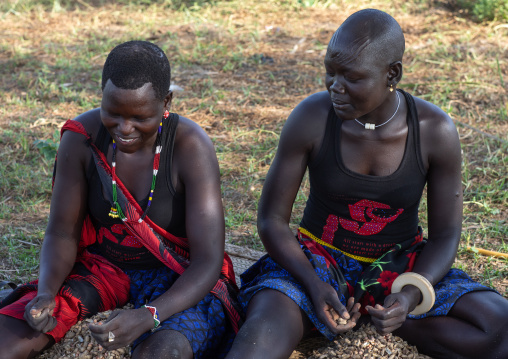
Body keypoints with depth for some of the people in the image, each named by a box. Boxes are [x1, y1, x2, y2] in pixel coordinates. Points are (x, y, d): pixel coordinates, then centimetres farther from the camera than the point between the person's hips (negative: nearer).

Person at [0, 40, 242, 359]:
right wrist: (46, 294, -24)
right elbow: (62, 232, -4)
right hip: (102, 263, 3)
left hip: (181, 275, -3)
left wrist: (148, 316, -40)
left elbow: (208, 260, -24)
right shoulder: (81, 137, -14)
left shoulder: (190, 147, -24)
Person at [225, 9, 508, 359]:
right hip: (317, 261, -4)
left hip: (401, 266, 4)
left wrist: (409, 296, -24)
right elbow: (271, 220, -8)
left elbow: (445, 235, -4)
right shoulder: (311, 118, -16)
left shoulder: (435, 130, -14)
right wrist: (314, 286, -24)